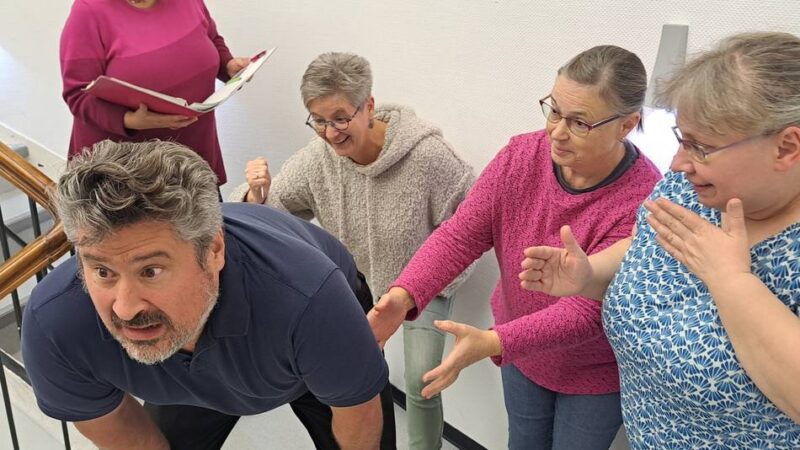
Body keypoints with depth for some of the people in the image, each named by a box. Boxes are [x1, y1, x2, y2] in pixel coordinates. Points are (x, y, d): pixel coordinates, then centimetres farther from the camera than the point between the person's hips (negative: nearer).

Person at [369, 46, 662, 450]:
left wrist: (491, 343, -45)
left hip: (595, 374, -4)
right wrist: (404, 295, -34)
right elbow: (460, 234, -17)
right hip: (521, 354, 5)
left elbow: (587, 311, -33)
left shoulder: (643, 202, -31)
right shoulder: (521, 157, -16)